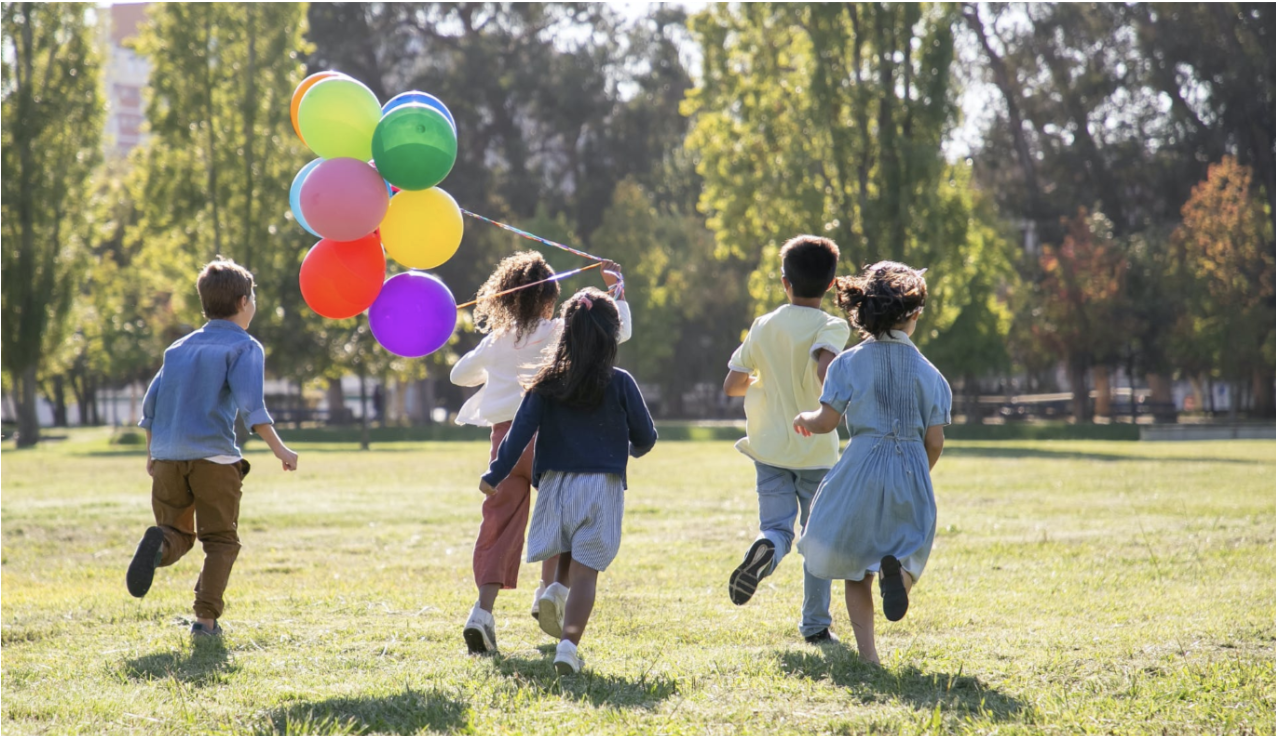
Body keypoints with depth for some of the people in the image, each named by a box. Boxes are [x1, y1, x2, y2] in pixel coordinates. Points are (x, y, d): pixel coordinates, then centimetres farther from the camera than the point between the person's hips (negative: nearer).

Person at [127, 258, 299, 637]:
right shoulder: (244, 346, 2)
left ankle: (159, 543, -23)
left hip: (167, 458, 4)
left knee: (179, 534, 13)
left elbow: (151, 404, 16)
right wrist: (279, 448, -14)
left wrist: (151, 454, 26)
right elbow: (250, 403, -13)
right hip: (214, 456, -4)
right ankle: (206, 617, -6)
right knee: (221, 540, 7)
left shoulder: (180, 347, 19)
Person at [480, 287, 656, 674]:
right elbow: (645, 436, 6)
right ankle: (569, 644, -16)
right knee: (586, 569, -2)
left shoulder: (547, 383, 2)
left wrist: (495, 475, 1)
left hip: (555, 483, 2)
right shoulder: (620, 384, -2)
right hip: (602, 484, -2)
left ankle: (556, 590, -2)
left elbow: (521, 431, -4)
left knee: (570, 548, 27)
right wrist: (633, 450, 28)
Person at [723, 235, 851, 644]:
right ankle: (815, 624, 15)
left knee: (777, 527, 0)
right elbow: (825, 368, -30)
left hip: (770, 448, 2)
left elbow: (731, 385, 6)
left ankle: (765, 550, -37)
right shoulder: (832, 327, -9)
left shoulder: (764, 327, 3)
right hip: (817, 450, -2)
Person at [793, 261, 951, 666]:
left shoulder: (850, 363, -3)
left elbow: (826, 422, -6)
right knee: (909, 548, 14)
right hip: (912, 471, 1)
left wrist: (804, 419, 17)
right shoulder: (927, 372, 2)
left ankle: (867, 653, 3)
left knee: (855, 567, 12)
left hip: (863, 467, -1)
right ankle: (897, 568, -25)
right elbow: (935, 441, 1)